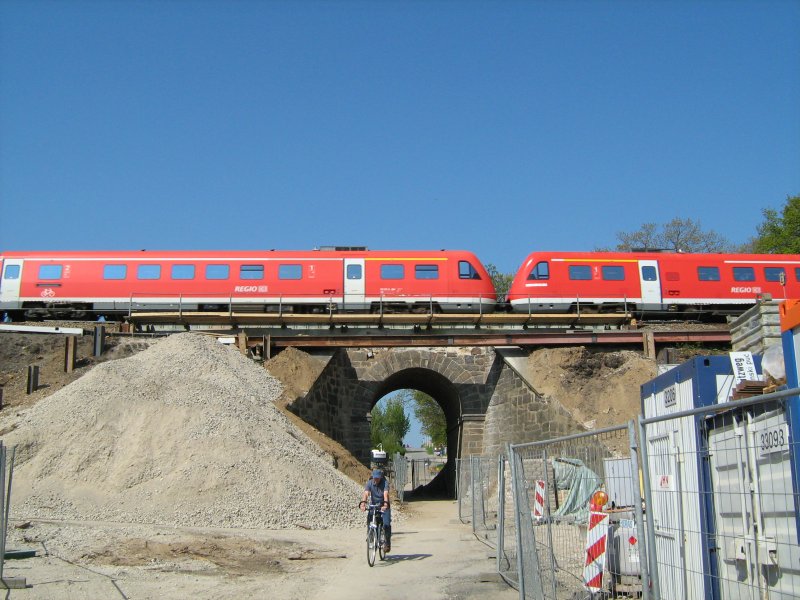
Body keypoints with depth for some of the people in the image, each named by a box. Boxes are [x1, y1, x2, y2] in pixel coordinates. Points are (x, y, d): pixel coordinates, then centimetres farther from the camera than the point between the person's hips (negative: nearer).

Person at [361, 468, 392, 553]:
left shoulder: (385, 483, -17)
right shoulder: (369, 483, -11)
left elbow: (386, 494, -32)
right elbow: (366, 493, -25)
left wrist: (385, 504, -49)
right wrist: (363, 503, -43)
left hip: (384, 506, -2)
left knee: (386, 524, -17)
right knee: (369, 522, -18)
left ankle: (388, 542, 2)